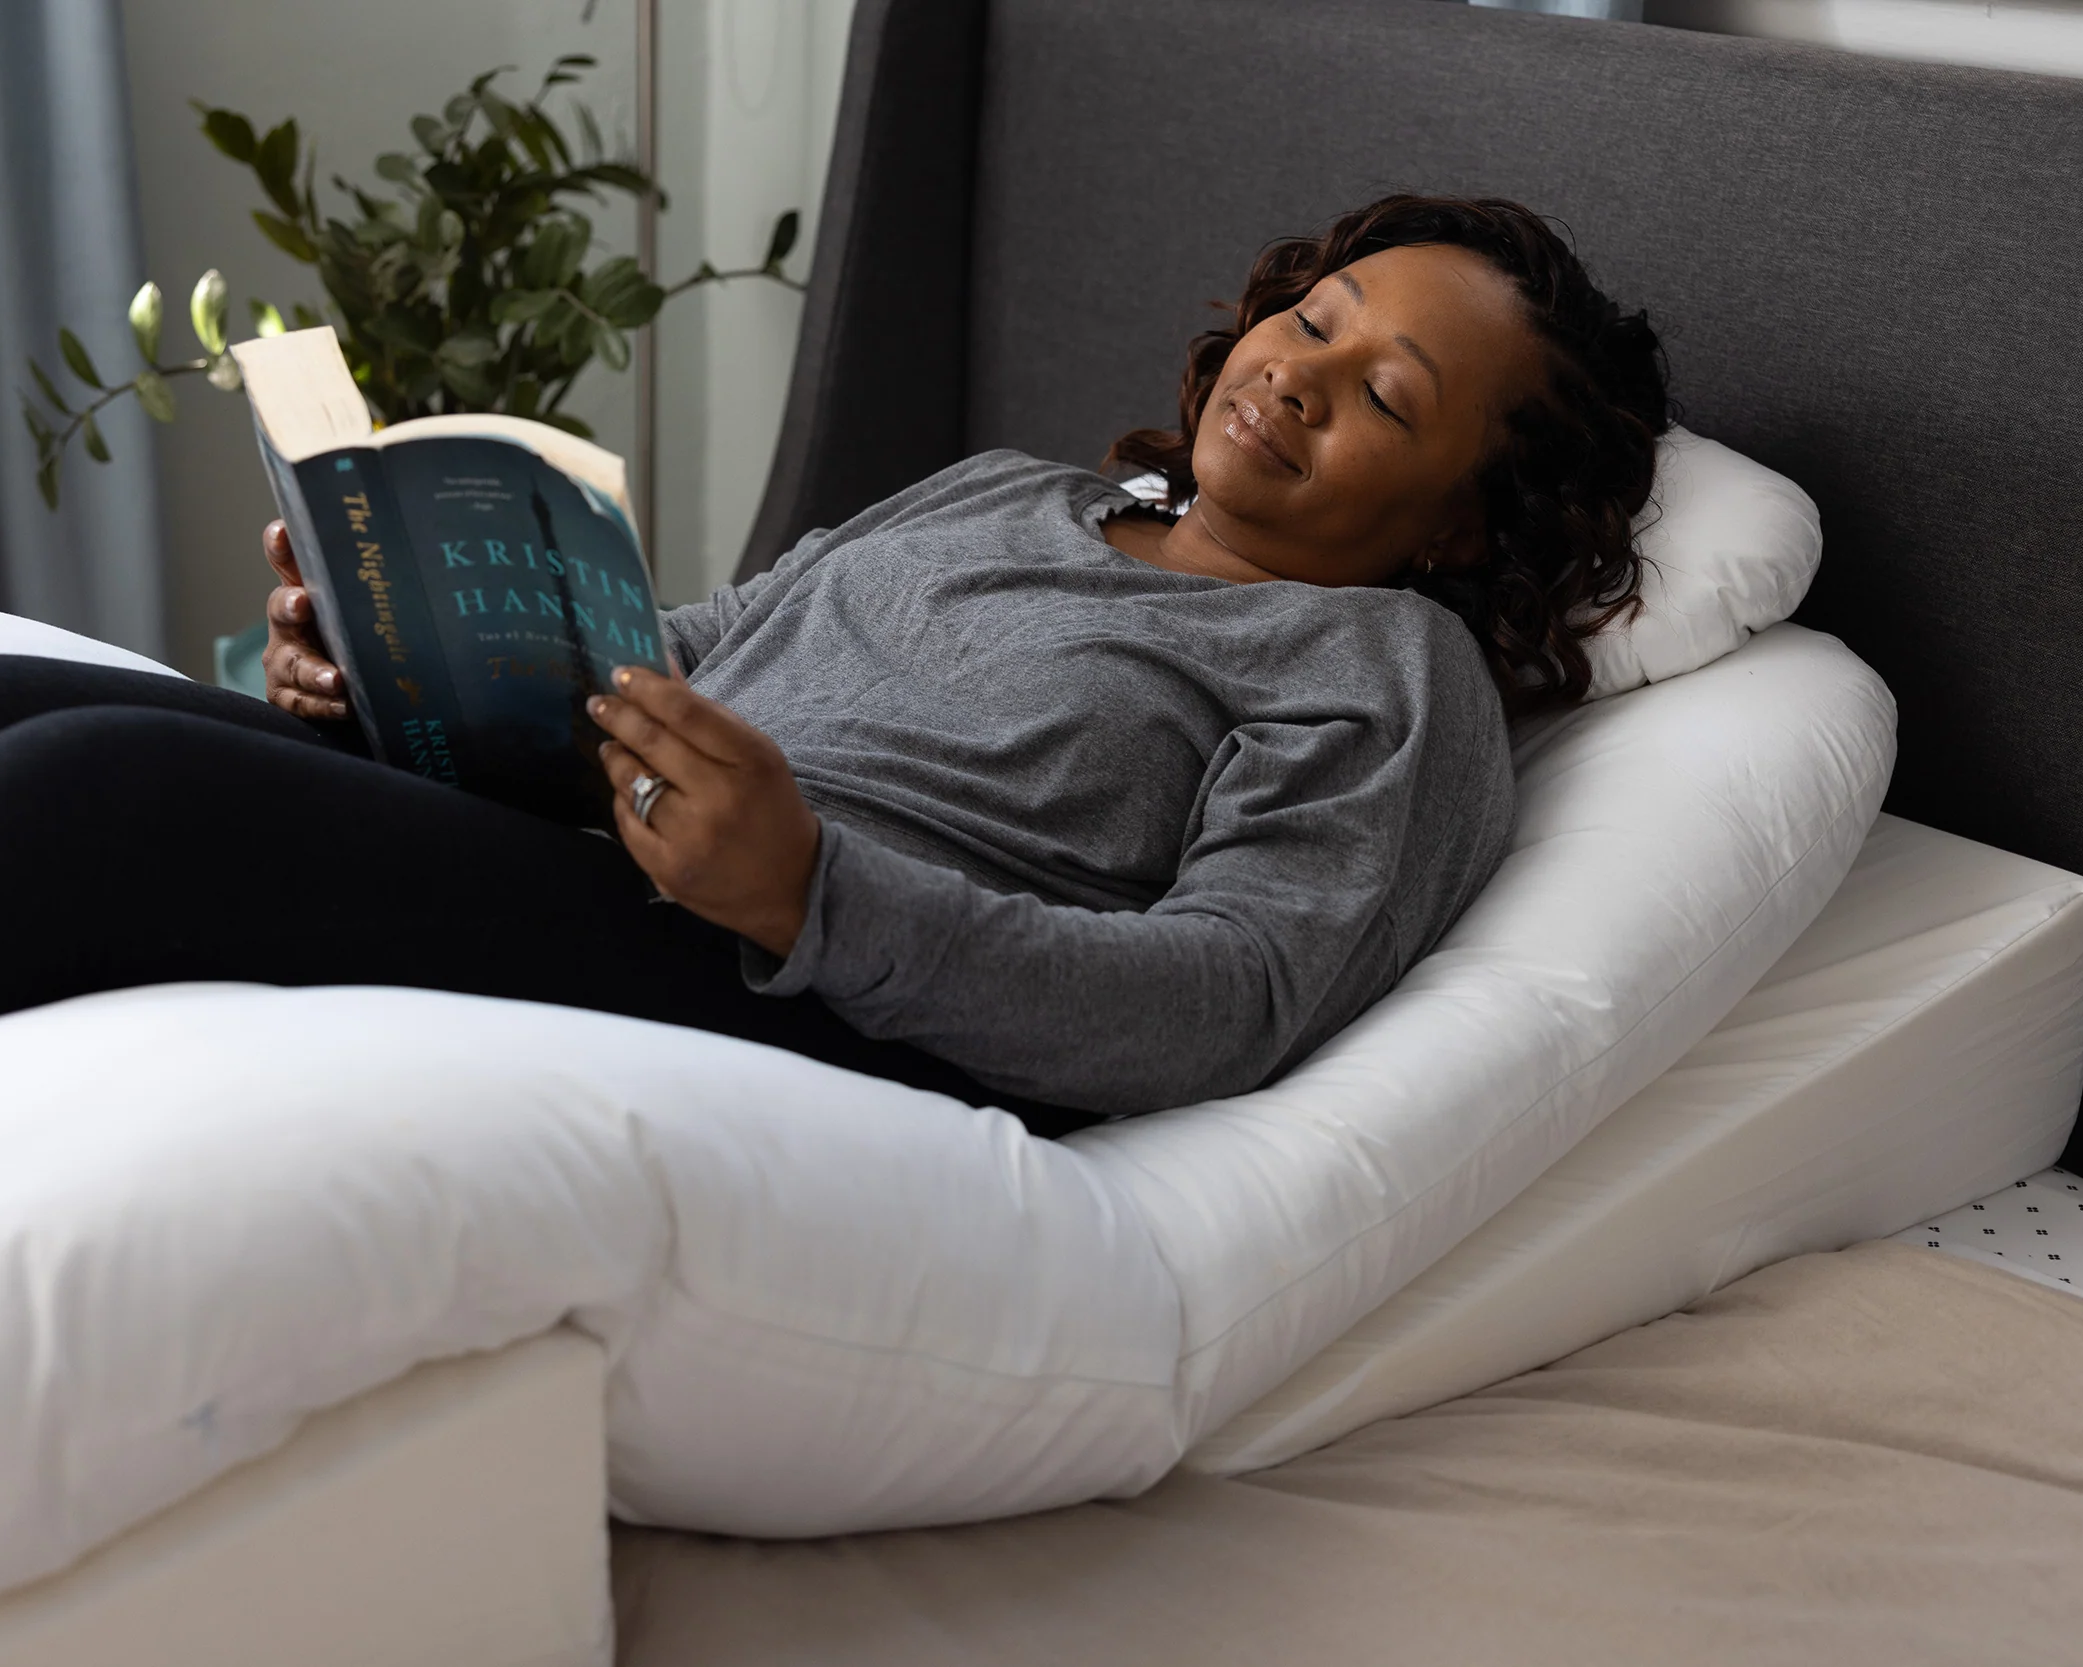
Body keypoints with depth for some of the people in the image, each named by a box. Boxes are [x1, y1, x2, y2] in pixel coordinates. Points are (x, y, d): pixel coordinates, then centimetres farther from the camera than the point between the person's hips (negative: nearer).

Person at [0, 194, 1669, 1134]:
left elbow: (1233, 1000, -10)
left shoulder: (1391, 672, 7)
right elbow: (695, 654, 27)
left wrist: (809, 892, -24)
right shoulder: (1002, 491, 29)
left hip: (820, 1015, -7)